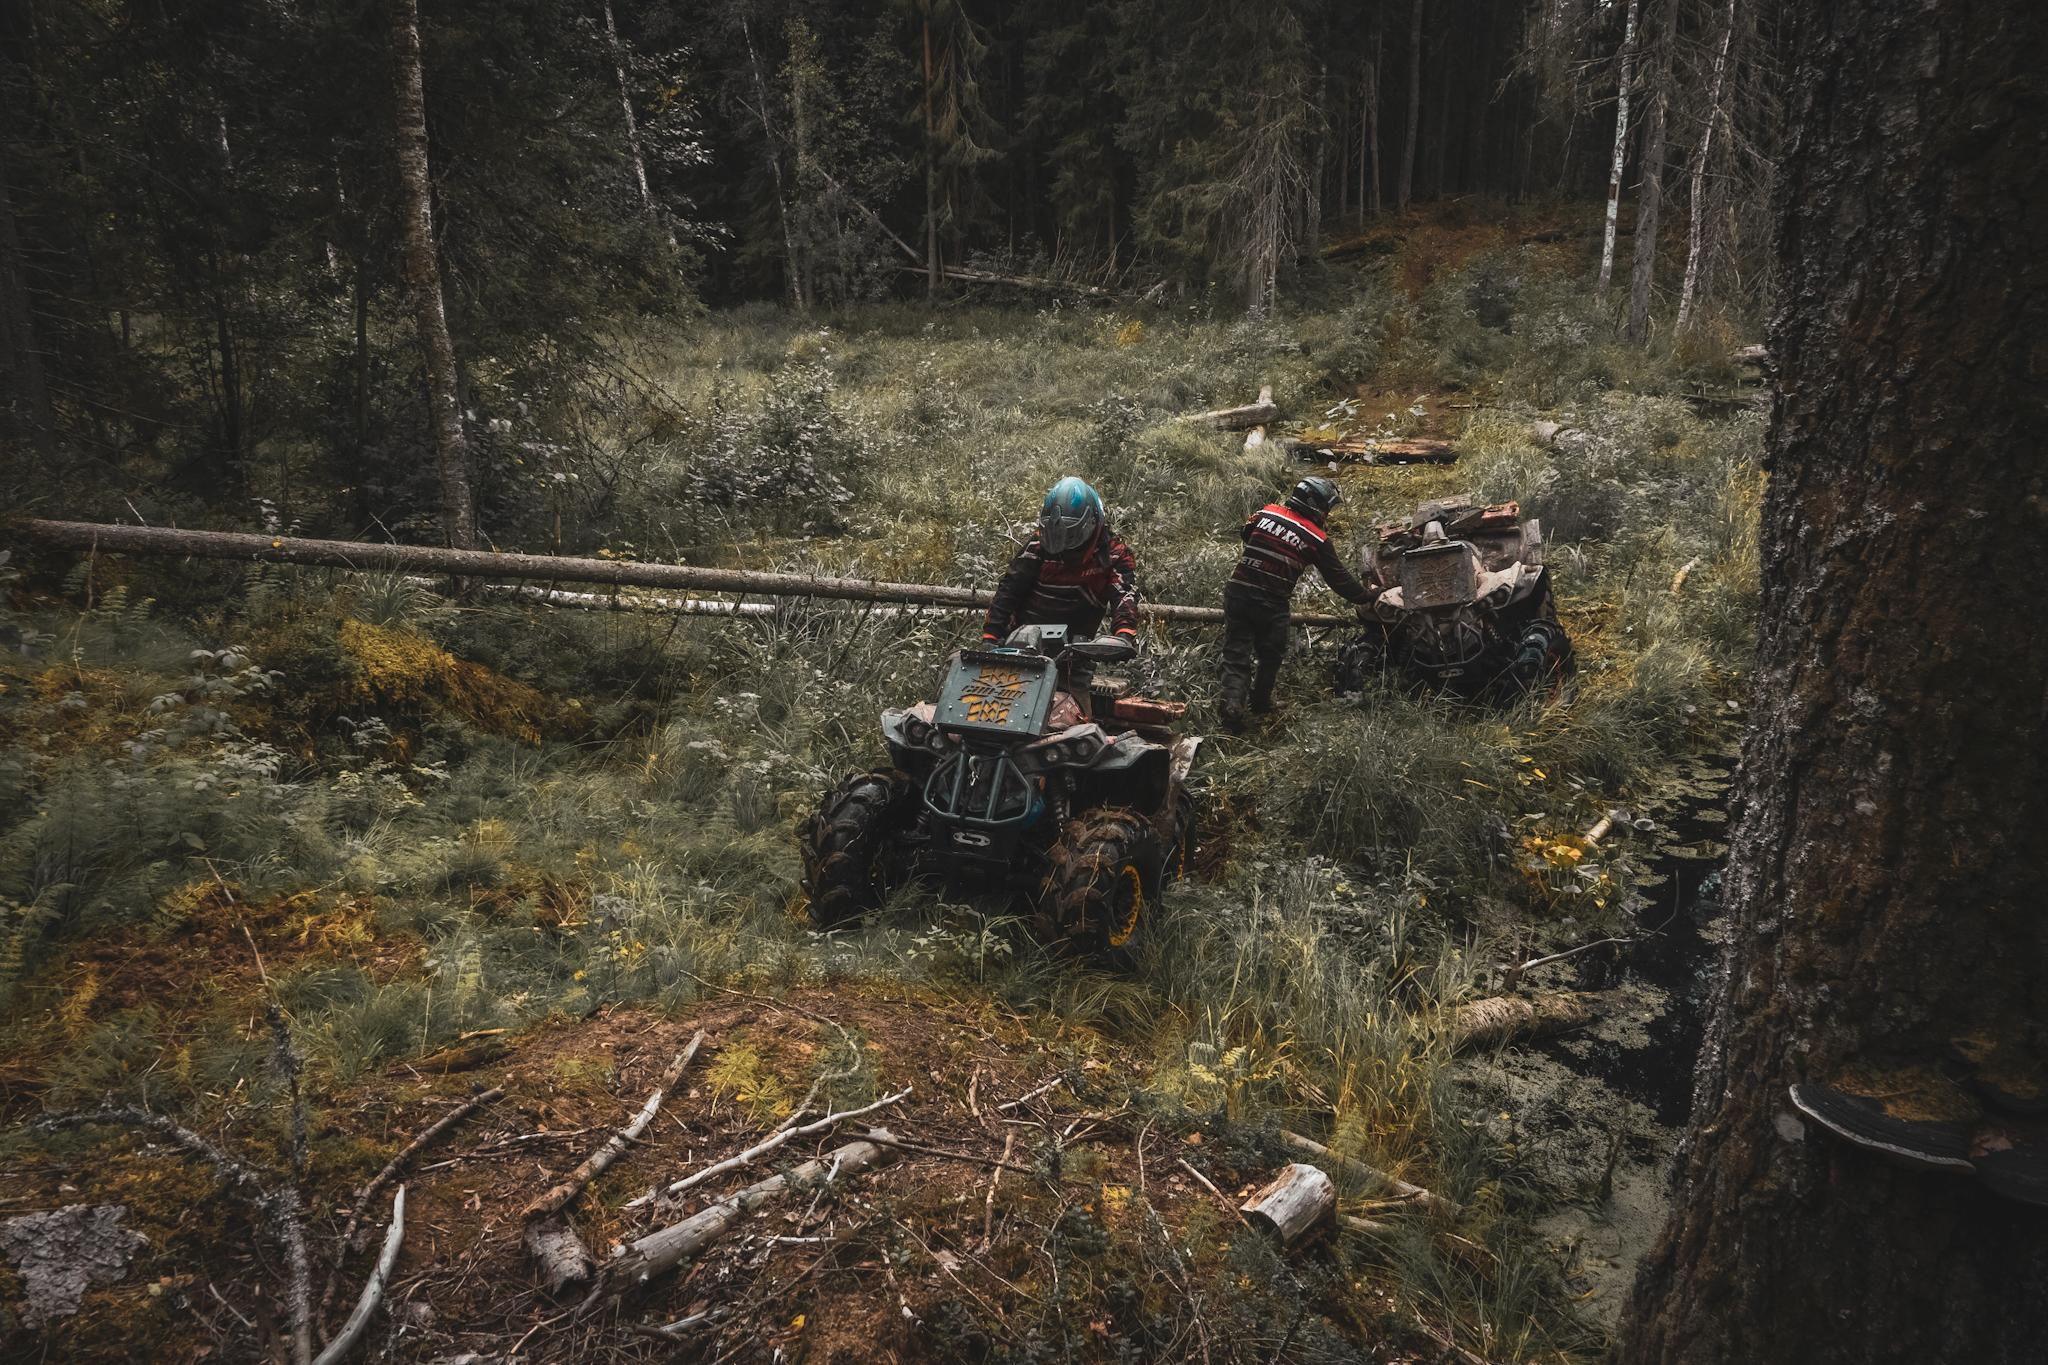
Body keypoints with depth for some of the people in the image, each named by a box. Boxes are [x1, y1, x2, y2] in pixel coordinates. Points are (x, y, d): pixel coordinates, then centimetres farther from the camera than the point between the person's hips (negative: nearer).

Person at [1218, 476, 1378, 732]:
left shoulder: (1267, 512, 4)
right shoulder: (1317, 539, -3)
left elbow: (1245, 535, 23)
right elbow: (1339, 579, 5)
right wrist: (1367, 595, 19)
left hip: (1238, 593, 2)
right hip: (1272, 605, -2)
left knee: (1236, 655, 4)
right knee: (1270, 656, 20)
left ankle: (1232, 701, -15)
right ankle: (1261, 701, 33)